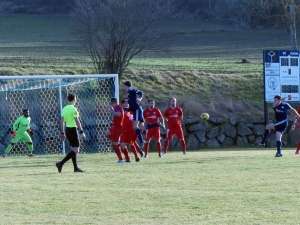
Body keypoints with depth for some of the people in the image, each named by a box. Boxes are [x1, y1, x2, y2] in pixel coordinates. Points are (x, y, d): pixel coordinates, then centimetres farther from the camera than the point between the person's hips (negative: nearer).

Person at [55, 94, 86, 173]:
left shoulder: (64, 109, 9)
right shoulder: (73, 109, -13)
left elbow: (62, 122, 11)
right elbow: (77, 121, -17)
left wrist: (62, 133, 16)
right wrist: (81, 132, -13)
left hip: (67, 129, 8)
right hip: (73, 130, -8)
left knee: (74, 149, 15)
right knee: (75, 150, -6)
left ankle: (76, 167, 14)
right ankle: (61, 163, -15)